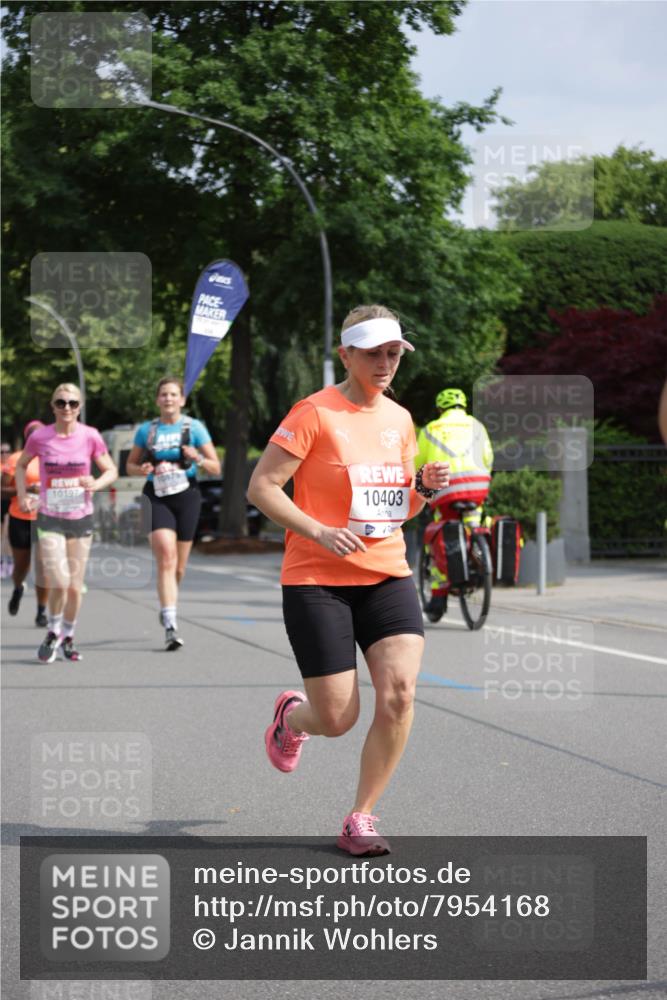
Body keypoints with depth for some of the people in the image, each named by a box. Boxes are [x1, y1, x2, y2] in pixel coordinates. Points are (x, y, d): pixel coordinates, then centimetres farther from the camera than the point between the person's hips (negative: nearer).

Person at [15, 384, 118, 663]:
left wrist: (96, 484, -18)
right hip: (50, 519, -1)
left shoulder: (90, 436, -5)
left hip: (81, 518, 1)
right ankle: (53, 633, 12)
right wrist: (22, 495, -2)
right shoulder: (39, 437, -6)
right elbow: (21, 465, 12)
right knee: (59, 583, -14)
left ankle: (68, 639, 28)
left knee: (75, 586, 7)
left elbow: (111, 470, 3)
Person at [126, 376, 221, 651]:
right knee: (166, 558, -18)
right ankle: (170, 625, -23)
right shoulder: (146, 430, 7)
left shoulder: (194, 427, 3)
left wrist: (198, 459, -17)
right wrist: (142, 469, -7)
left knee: (178, 566, 9)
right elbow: (130, 465, 16)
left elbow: (216, 468, 3)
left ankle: (167, 607, 38)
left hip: (186, 496, 1)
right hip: (157, 497, -1)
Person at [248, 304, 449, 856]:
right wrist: (317, 531, -21)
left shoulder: (399, 419, 11)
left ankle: (361, 818, -1)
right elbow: (261, 487, -10)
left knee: (399, 691, -17)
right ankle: (291, 715, 34)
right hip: (316, 581, -5)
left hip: (387, 576, 5)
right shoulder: (315, 413, -8)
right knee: (337, 719, -5)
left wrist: (423, 486, -1)